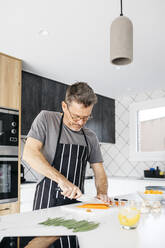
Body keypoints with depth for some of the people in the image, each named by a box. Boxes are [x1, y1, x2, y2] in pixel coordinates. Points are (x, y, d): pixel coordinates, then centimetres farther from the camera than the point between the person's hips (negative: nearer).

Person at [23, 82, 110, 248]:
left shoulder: (91, 137, 9)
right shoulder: (46, 119, -4)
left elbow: (99, 171, 13)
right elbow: (29, 154, -16)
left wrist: (102, 193, -8)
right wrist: (62, 180, -25)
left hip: (76, 200, 4)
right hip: (47, 201, -3)